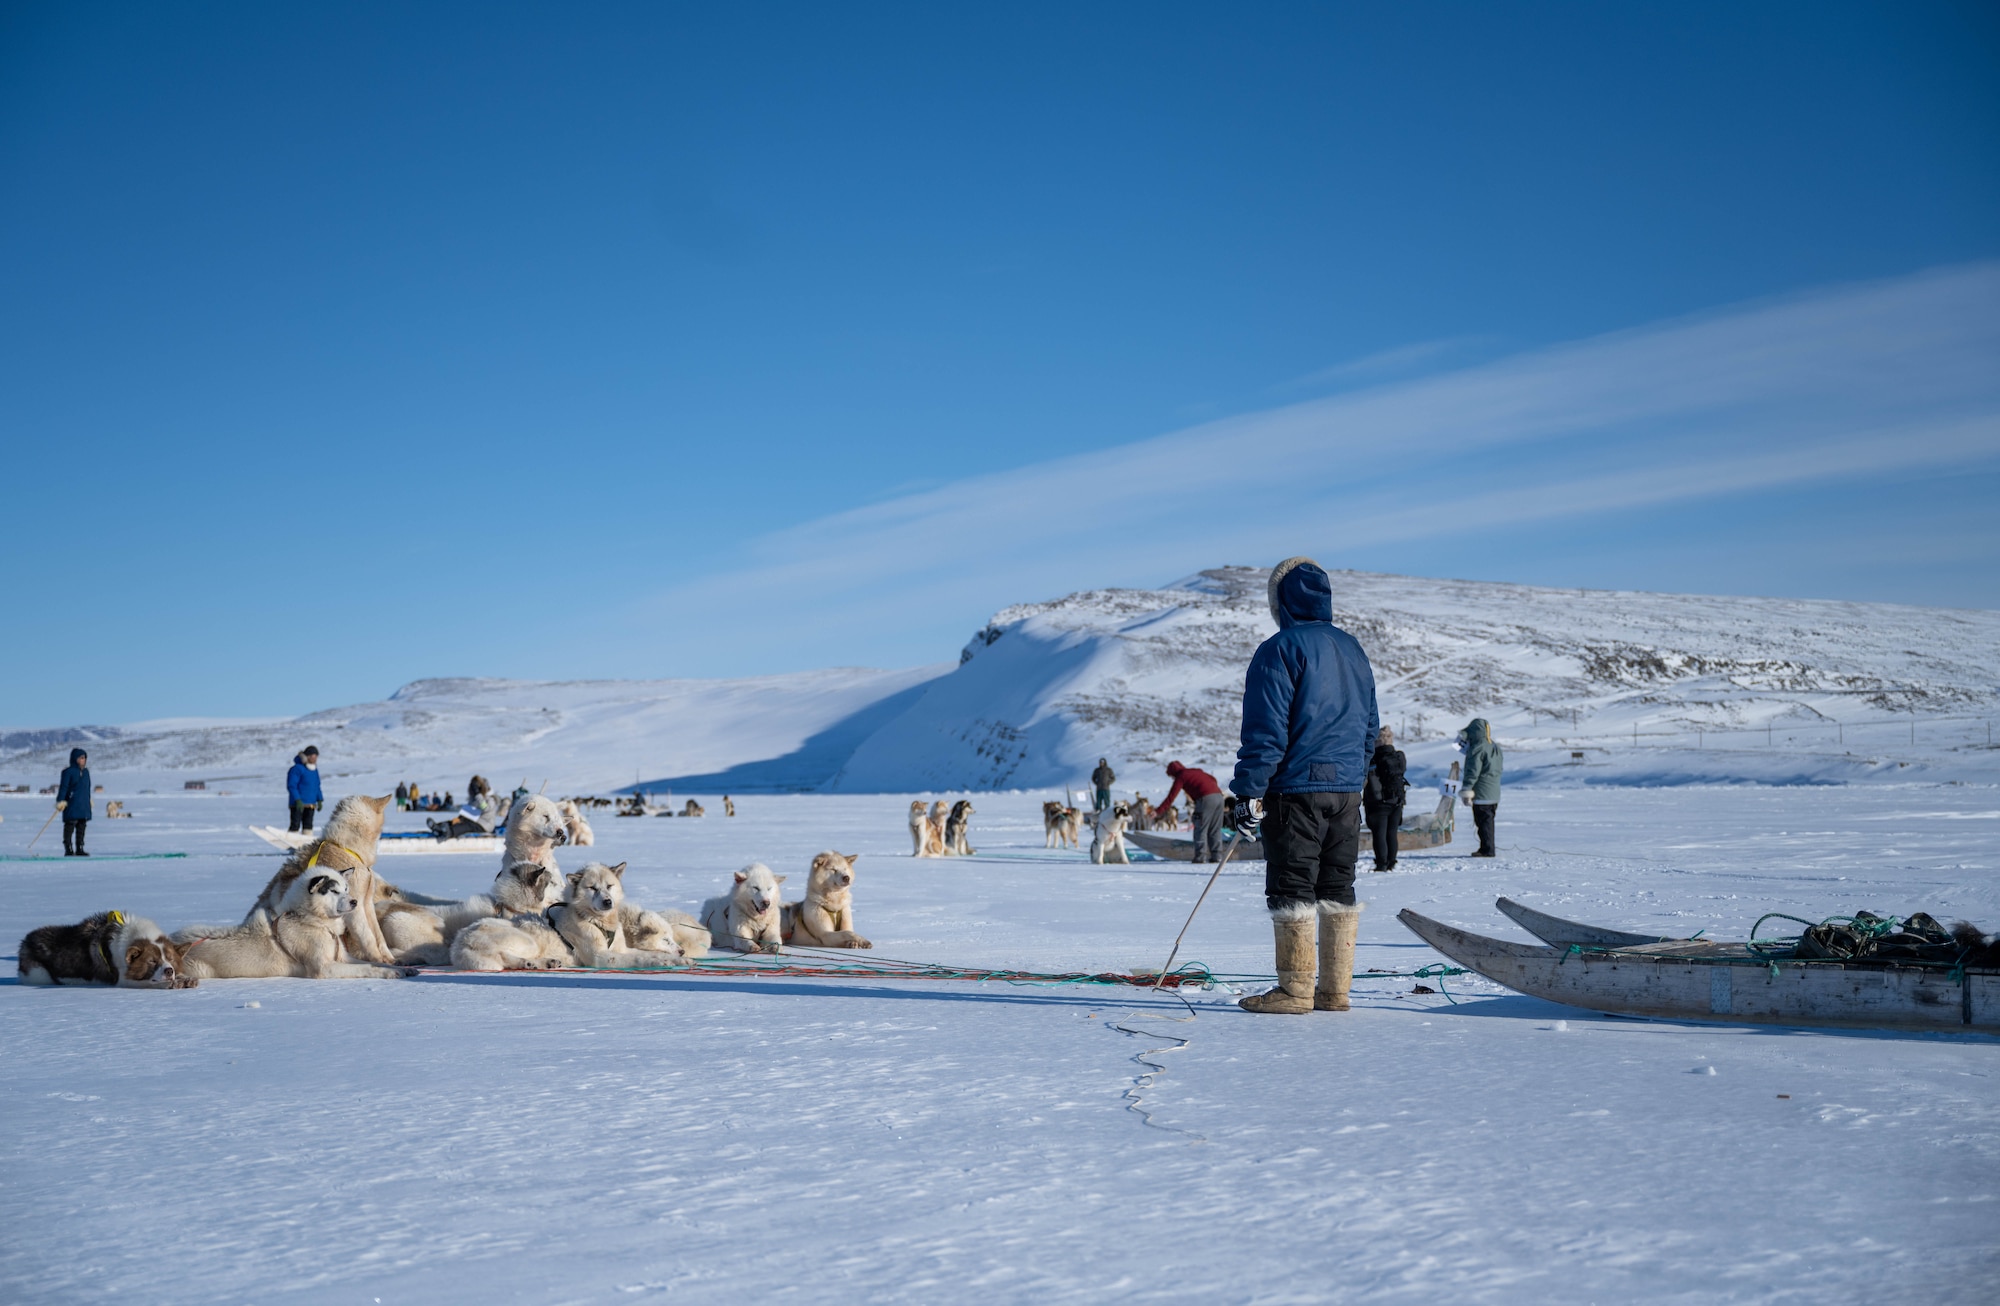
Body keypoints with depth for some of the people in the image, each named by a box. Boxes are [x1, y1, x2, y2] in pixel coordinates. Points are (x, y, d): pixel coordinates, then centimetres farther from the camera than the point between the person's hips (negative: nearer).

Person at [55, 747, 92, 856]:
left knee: (81, 827, 8)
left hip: (84, 805, 7)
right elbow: (63, 787, -10)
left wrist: (89, 800, 26)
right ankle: (68, 849, -4)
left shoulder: (86, 772, 15)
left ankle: (79, 849, 13)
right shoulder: (68, 772, -6)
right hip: (72, 805, -7)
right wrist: (61, 801, -17)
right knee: (70, 826, -6)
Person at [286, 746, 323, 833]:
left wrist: (319, 800, 13)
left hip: (311, 804, 7)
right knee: (295, 825, -7)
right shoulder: (297, 769, -13)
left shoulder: (314, 769, 11)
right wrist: (298, 800, -23)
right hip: (298, 804, -7)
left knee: (308, 826, 11)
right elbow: (291, 786, -17)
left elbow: (317, 786, 19)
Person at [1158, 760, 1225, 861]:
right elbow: (1213, 779, 33)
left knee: (1200, 829, -1)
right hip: (1218, 796, 7)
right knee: (1215, 830, 11)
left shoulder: (1181, 777, 6)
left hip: (1205, 799, -7)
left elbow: (1171, 797, 0)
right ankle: (1217, 856, 7)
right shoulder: (1196, 771, 26)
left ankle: (1201, 856, -6)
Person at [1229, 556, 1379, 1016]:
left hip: (1296, 787, -7)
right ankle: (1335, 990, 13)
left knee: (1292, 889, -2)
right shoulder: (1353, 650, 15)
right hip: (1347, 789, 7)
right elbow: (1370, 725, 20)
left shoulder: (1280, 650, -9)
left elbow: (1265, 729, -14)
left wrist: (1248, 791, -12)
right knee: (1338, 888, 10)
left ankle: (1295, 991, -1)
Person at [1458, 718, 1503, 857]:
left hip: (1481, 794, -9)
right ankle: (1488, 849, 21)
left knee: (1483, 822, -4)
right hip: (1494, 793, 9)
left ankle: (1488, 850, -4)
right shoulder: (1495, 747, 14)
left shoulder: (1477, 748, -16)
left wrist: (1466, 791, -15)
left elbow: (1472, 772, -19)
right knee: (1488, 822, 15)